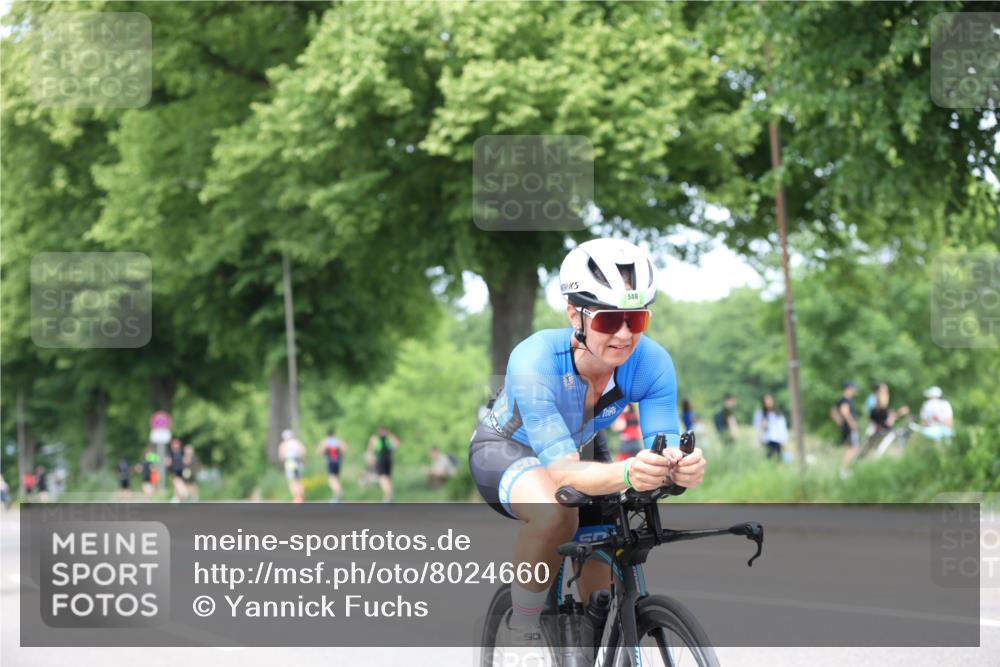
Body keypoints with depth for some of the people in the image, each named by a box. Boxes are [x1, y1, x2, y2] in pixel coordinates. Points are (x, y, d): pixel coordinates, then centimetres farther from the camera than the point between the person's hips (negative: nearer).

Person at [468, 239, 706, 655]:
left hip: (581, 449, 4)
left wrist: (680, 468, -57)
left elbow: (664, 446, -32)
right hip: (506, 449, -4)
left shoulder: (652, 363, -29)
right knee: (555, 510, -38)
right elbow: (564, 473, -45)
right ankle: (521, 630, -16)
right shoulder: (534, 363, -39)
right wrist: (626, 474, -65)